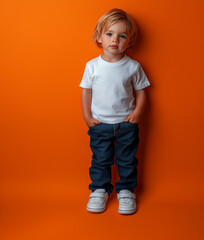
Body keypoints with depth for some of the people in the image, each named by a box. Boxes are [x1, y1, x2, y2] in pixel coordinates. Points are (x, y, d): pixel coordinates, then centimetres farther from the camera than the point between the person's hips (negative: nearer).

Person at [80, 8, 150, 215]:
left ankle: (126, 190, 30)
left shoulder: (133, 66, -6)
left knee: (127, 159, 12)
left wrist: (137, 111, -10)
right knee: (100, 159, 12)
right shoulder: (92, 66, -4)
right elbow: (86, 91, 3)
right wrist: (87, 116, -2)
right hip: (100, 124, 0)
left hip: (127, 123, 0)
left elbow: (140, 91, 3)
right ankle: (99, 189, 30)